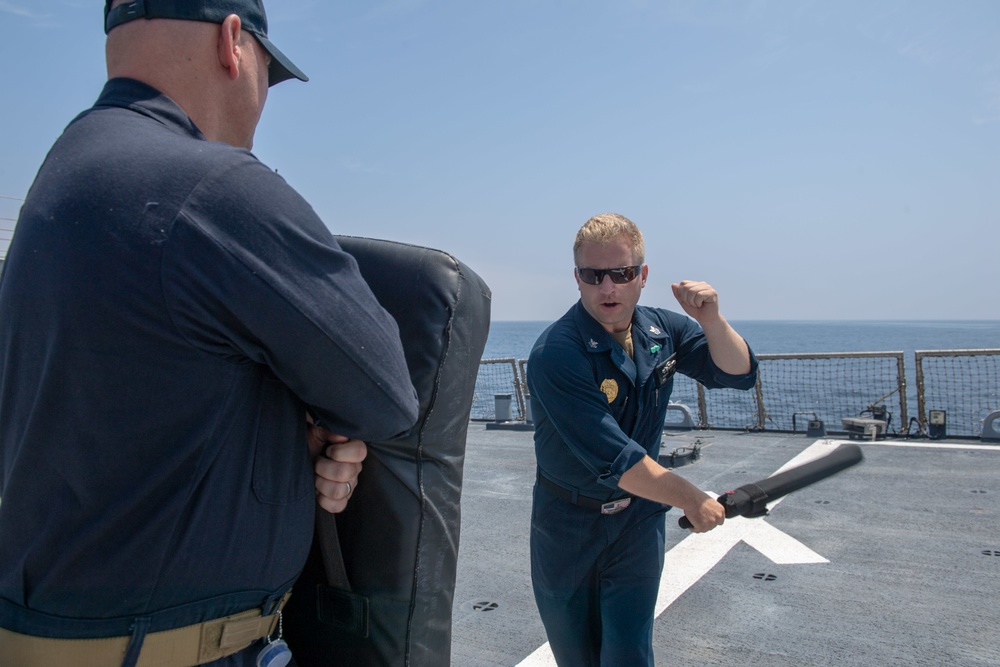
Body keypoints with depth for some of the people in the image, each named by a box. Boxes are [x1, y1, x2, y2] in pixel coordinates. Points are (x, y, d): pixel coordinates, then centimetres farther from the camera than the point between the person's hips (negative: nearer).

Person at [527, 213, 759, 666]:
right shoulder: (556, 354, -26)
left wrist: (711, 321, -19)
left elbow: (739, 375, 0)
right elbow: (612, 457, -28)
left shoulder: (661, 330, -5)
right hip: (567, 526, -3)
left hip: (638, 518, 3)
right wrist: (689, 498, -19)